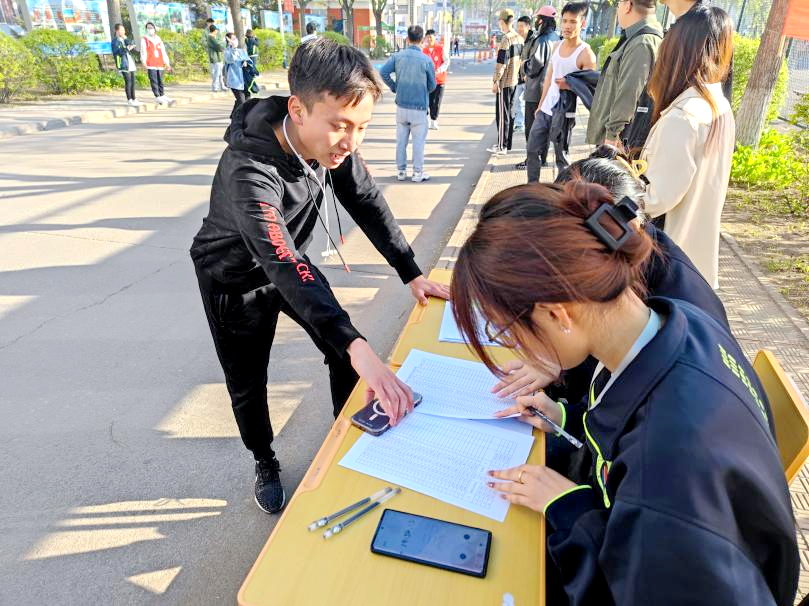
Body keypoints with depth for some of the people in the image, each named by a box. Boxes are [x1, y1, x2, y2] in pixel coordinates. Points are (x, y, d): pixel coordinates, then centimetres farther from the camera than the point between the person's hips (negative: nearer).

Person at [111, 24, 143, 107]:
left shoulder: (124, 39, 20)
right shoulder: (115, 41, -2)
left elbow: (133, 48, 6)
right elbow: (117, 52, -14)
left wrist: (126, 39, -1)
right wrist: (126, 49, -23)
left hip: (130, 63, 7)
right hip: (123, 64, -7)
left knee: (133, 82, 8)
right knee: (128, 82, -11)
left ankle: (133, 99, 13)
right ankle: (129, 100, -9)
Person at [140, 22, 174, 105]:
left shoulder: (159, 40, 21)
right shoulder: (144, 39, 8)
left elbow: (163, 52, 19)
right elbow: (143, 51, -2)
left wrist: (167, 63, 13)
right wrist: (144, 62, -15)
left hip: (160, 64, 4)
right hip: (151, 64, -4)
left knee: (160, 80, 4)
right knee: (153, 80, -9)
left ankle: (162, 96, 11)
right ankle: (157, 97, -12)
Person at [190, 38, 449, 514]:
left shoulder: (333, 142, -20)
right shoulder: (248, 172, -40)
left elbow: (368, 203, -10)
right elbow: (283, 268, -50)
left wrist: (413, 274, -15)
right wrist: (357, 347, -61)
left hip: (291, 262, 5)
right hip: (235, 278, -5)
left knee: (347, 349, 2)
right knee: (248, 383, 7)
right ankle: (265, 462, 35)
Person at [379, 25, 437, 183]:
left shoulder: (398, 56, -1)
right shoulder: (426, 60, -8)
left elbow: (383, 72, -8)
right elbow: (432, 85, -1)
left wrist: (394, 87, 6)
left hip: (401, 105, 3)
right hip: (419, 106, -3)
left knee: (401, 140, 11)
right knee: (418, 141, 5)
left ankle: (401, 171, 18)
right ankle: (417, 172, 9)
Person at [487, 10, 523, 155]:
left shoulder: (506, 38, -15)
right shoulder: (519, 38, 11)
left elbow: (501, 62, -18)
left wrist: (495, 81, -14)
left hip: (504, 82, -8)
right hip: (514, 81, 8)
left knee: (502, 114, -3)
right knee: (510, 112, 14)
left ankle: (501, 146, 0)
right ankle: (507, 144, 20)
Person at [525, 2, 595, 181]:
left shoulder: (586, 54, -13)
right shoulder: (557, 46, 8)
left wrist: (568, 85, -31)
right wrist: (540, 105, 16)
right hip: (545, 110, 7)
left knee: (562, 157, 2)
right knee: (532, 150, 12)